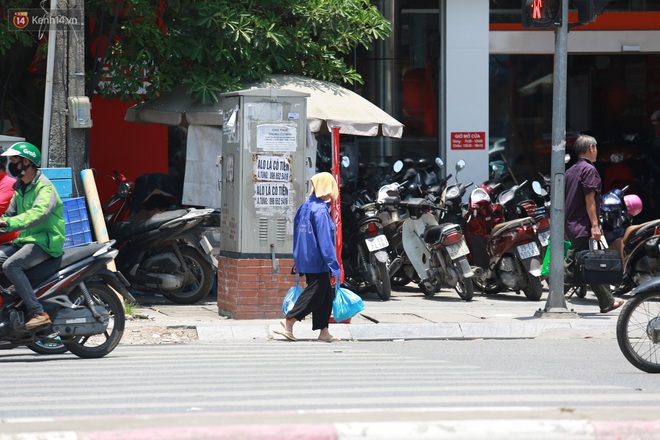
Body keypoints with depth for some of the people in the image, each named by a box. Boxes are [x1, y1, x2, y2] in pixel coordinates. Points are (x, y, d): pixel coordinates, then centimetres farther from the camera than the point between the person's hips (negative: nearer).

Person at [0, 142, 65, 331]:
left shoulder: (44, 187, -11)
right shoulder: (19, 188, 19)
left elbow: (38, 213, -29)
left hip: (45, 242, -9)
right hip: (25, 240, 9)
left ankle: (38, 313, -31)